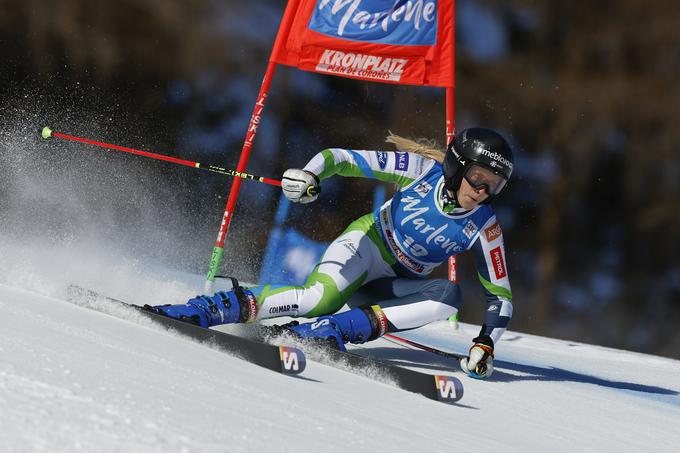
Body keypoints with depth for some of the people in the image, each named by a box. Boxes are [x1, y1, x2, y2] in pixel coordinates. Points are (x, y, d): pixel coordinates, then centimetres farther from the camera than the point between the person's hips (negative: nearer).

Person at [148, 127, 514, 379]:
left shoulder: (484, 228, -13)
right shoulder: (423, 170, -17)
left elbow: (500, 296, -6)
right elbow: (341, 158, -13)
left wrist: (485, 344, -23)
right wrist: (309, 176, -34)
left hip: (396, 287, 3)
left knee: (449, 296, -30)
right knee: (323, 296, -36)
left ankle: (324, 331, -37)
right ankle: (207, 310, -32)